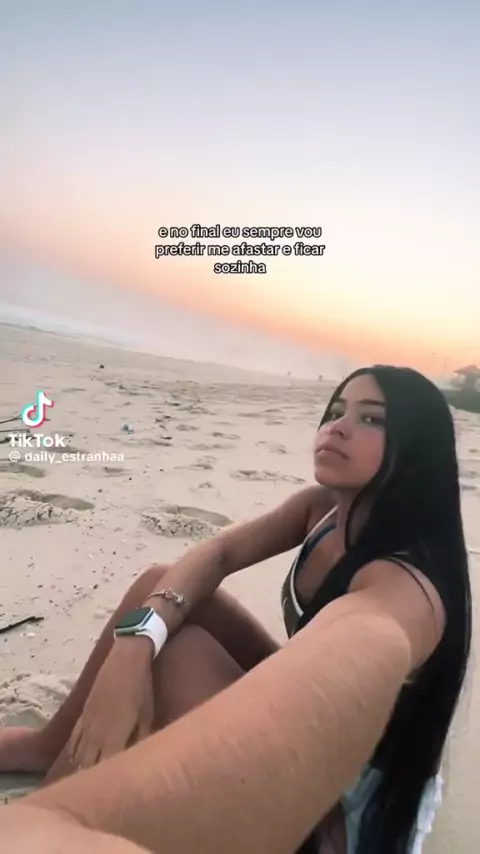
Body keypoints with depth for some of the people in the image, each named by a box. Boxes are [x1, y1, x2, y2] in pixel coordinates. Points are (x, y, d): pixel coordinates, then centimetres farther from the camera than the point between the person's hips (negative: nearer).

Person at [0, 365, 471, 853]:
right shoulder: (325, 508, -9)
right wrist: (136, 643, -38)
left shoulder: (403, 591, -32)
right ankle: (55, 746, 10)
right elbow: (220, 553, -18)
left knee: (178, 651, -26)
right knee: (161, 585, -7)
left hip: (336, 811, -6)